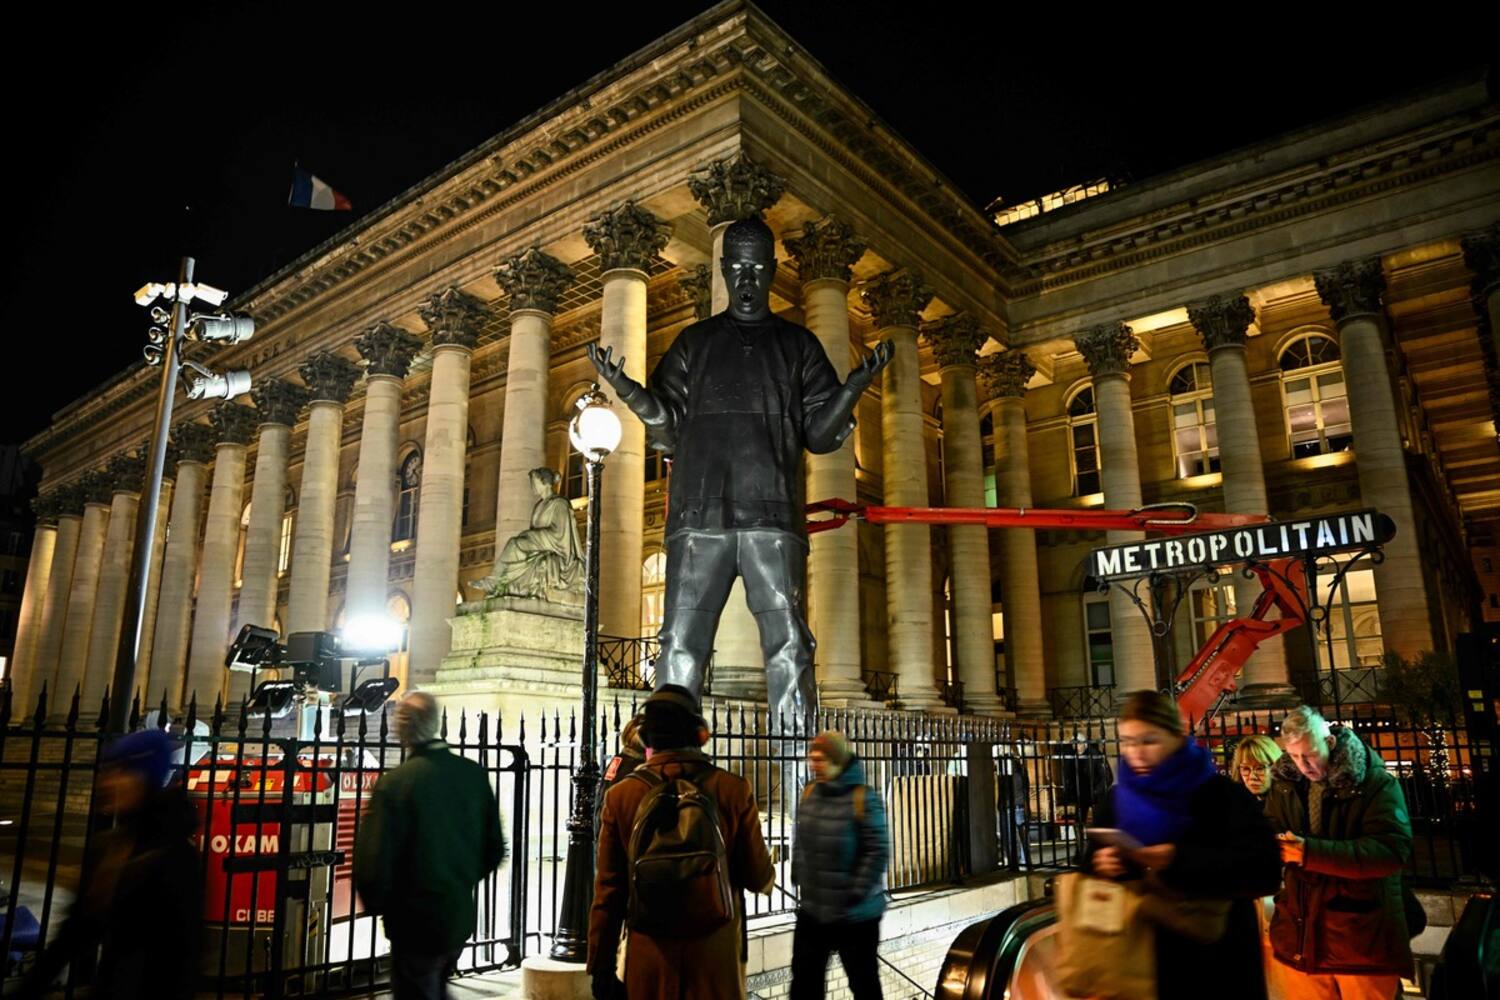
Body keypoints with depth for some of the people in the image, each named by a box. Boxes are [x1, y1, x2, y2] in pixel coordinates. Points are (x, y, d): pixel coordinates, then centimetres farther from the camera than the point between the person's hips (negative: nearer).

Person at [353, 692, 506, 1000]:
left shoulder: (393, 783, -20)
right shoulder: (474, 774, -5)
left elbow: (372, 863, -19)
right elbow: (494, 848, 4)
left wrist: (377, 904, 1)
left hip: (416, 921, -5)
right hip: (462, 918, 5)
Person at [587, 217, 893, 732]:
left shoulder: (798, 345, 18)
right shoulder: (694, 342, 21)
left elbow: (820, 435, 11)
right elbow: (668, 430, 14)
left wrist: (851, 391, -7)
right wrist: (628, 391, -4)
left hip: (772, 515, 0)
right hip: (699, 515, 1)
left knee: (788, 645, -6)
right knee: (681, 643, -4)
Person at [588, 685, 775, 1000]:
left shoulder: (620, 796, -6)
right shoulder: (734, 790, -8)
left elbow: (608, 893, -3)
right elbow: (759, 878, -3)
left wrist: (601, 967, 5)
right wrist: (766, 869, 20)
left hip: (648, 959, 1)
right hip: (716, 955, -1)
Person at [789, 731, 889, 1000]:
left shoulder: (863, 799, -18)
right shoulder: (809, 793, 1)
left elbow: (878, 851, -18)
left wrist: (857, 893, -17)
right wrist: (799, 879, 6)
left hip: (855, 914, -6)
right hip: (811, 910, 6)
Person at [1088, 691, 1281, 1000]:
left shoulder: (1222, 796, -9)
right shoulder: (1114, 802, 2)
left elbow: (1265, 869, -22)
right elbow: (1090, 864, 7)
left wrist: (1180, 860, -29)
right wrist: (1099, 866, -17)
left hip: (1218, 957, -3)